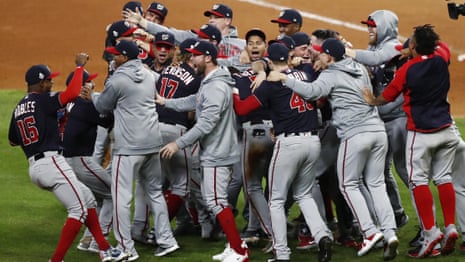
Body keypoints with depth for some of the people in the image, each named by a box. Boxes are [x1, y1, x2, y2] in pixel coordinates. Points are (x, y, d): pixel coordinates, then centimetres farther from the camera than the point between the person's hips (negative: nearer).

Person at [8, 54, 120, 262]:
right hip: (51, 162, -9)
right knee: (79, 209, -5)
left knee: (87, 198, 19)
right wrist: (79, 66, -10)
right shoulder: (43, 100, -8)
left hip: (34, 167, 9)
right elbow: (72, 93, -22)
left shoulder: (18, 108, 15)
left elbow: (13, 141, 24)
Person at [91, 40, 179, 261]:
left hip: (129, 145, -7)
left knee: (121, 197, -2)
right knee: (155, 192, 17)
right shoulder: (149, 75, 10)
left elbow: (103, 107, 0)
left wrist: (92, 95, 21)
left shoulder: (117, 80, -12)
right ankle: (166, 240, 17)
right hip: (152, 142, 8)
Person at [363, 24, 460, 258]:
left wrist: (372, 101, 21)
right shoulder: (441, 59, -2)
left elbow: (386, 97, 2)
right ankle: (450, 228, 4)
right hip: (446, 131, 5)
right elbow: (440, 44, 24)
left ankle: (430, 231, -9)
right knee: (444, 178, 11)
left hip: (421, 133, -5)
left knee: (419, 181, 1)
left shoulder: (406, 70, -12)